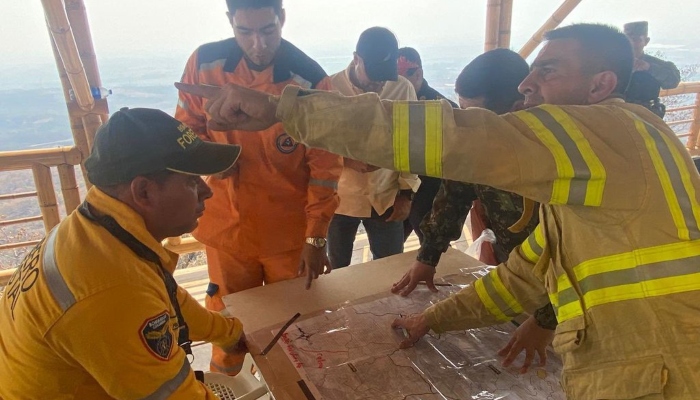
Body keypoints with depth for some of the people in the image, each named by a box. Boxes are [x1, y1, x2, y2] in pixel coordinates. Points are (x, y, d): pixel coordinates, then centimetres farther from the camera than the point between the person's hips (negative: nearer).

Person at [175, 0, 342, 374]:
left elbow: (324, 166, -10)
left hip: (290, 230, -1)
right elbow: (187, 126, 7)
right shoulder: (204, 63, -8)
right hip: (228, 224, 2)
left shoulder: (310, 78, -14)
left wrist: (316, 237, -11)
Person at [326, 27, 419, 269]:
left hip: (387, 199, 2)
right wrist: (346, 158, -24)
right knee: (337, 271, 16)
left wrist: (406, 192, -1)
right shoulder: (329, 88, -11)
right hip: (340, 198, -1)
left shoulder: (403, 89, -4)